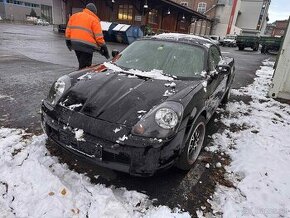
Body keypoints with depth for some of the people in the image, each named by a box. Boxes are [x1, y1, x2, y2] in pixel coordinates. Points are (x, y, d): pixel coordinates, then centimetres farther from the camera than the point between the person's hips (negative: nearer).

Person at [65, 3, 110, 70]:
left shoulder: (74, 16, 17)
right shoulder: (94, 20, -1)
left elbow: (68, 29, 15)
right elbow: (99, 37, -7)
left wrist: (68, 41, 21)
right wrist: (103, 47, 0)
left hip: (74, 44, 7)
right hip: (87, 46, -6)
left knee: (82, 63, 19)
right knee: (84, 66, -3)